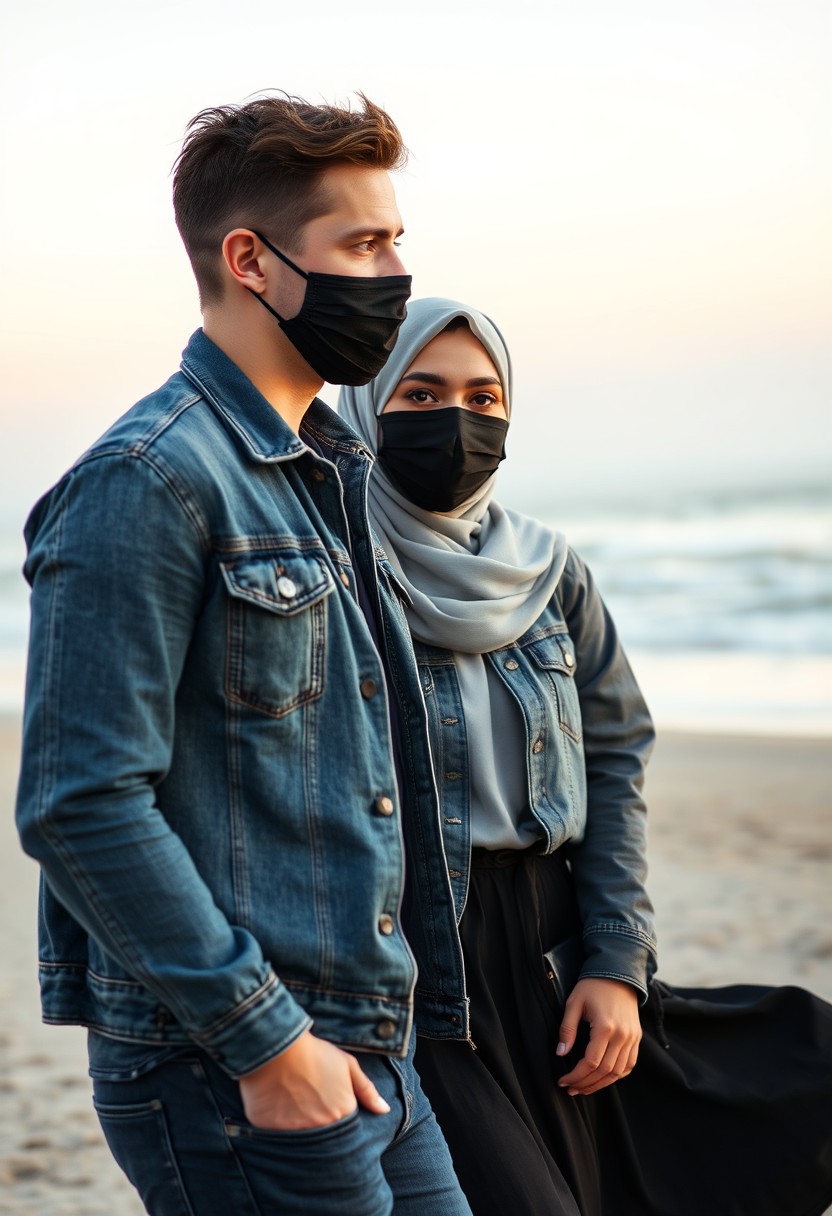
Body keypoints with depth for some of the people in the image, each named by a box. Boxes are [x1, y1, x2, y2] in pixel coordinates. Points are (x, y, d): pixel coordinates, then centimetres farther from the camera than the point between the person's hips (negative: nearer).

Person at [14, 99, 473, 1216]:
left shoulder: (322, 475, 15)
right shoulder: (147, 481, -14)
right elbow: (81, 806, -20)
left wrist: (364, 1029, 17)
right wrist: (265, 1039, -19)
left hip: (368, 1055, 9)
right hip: (231, 1079, -8)